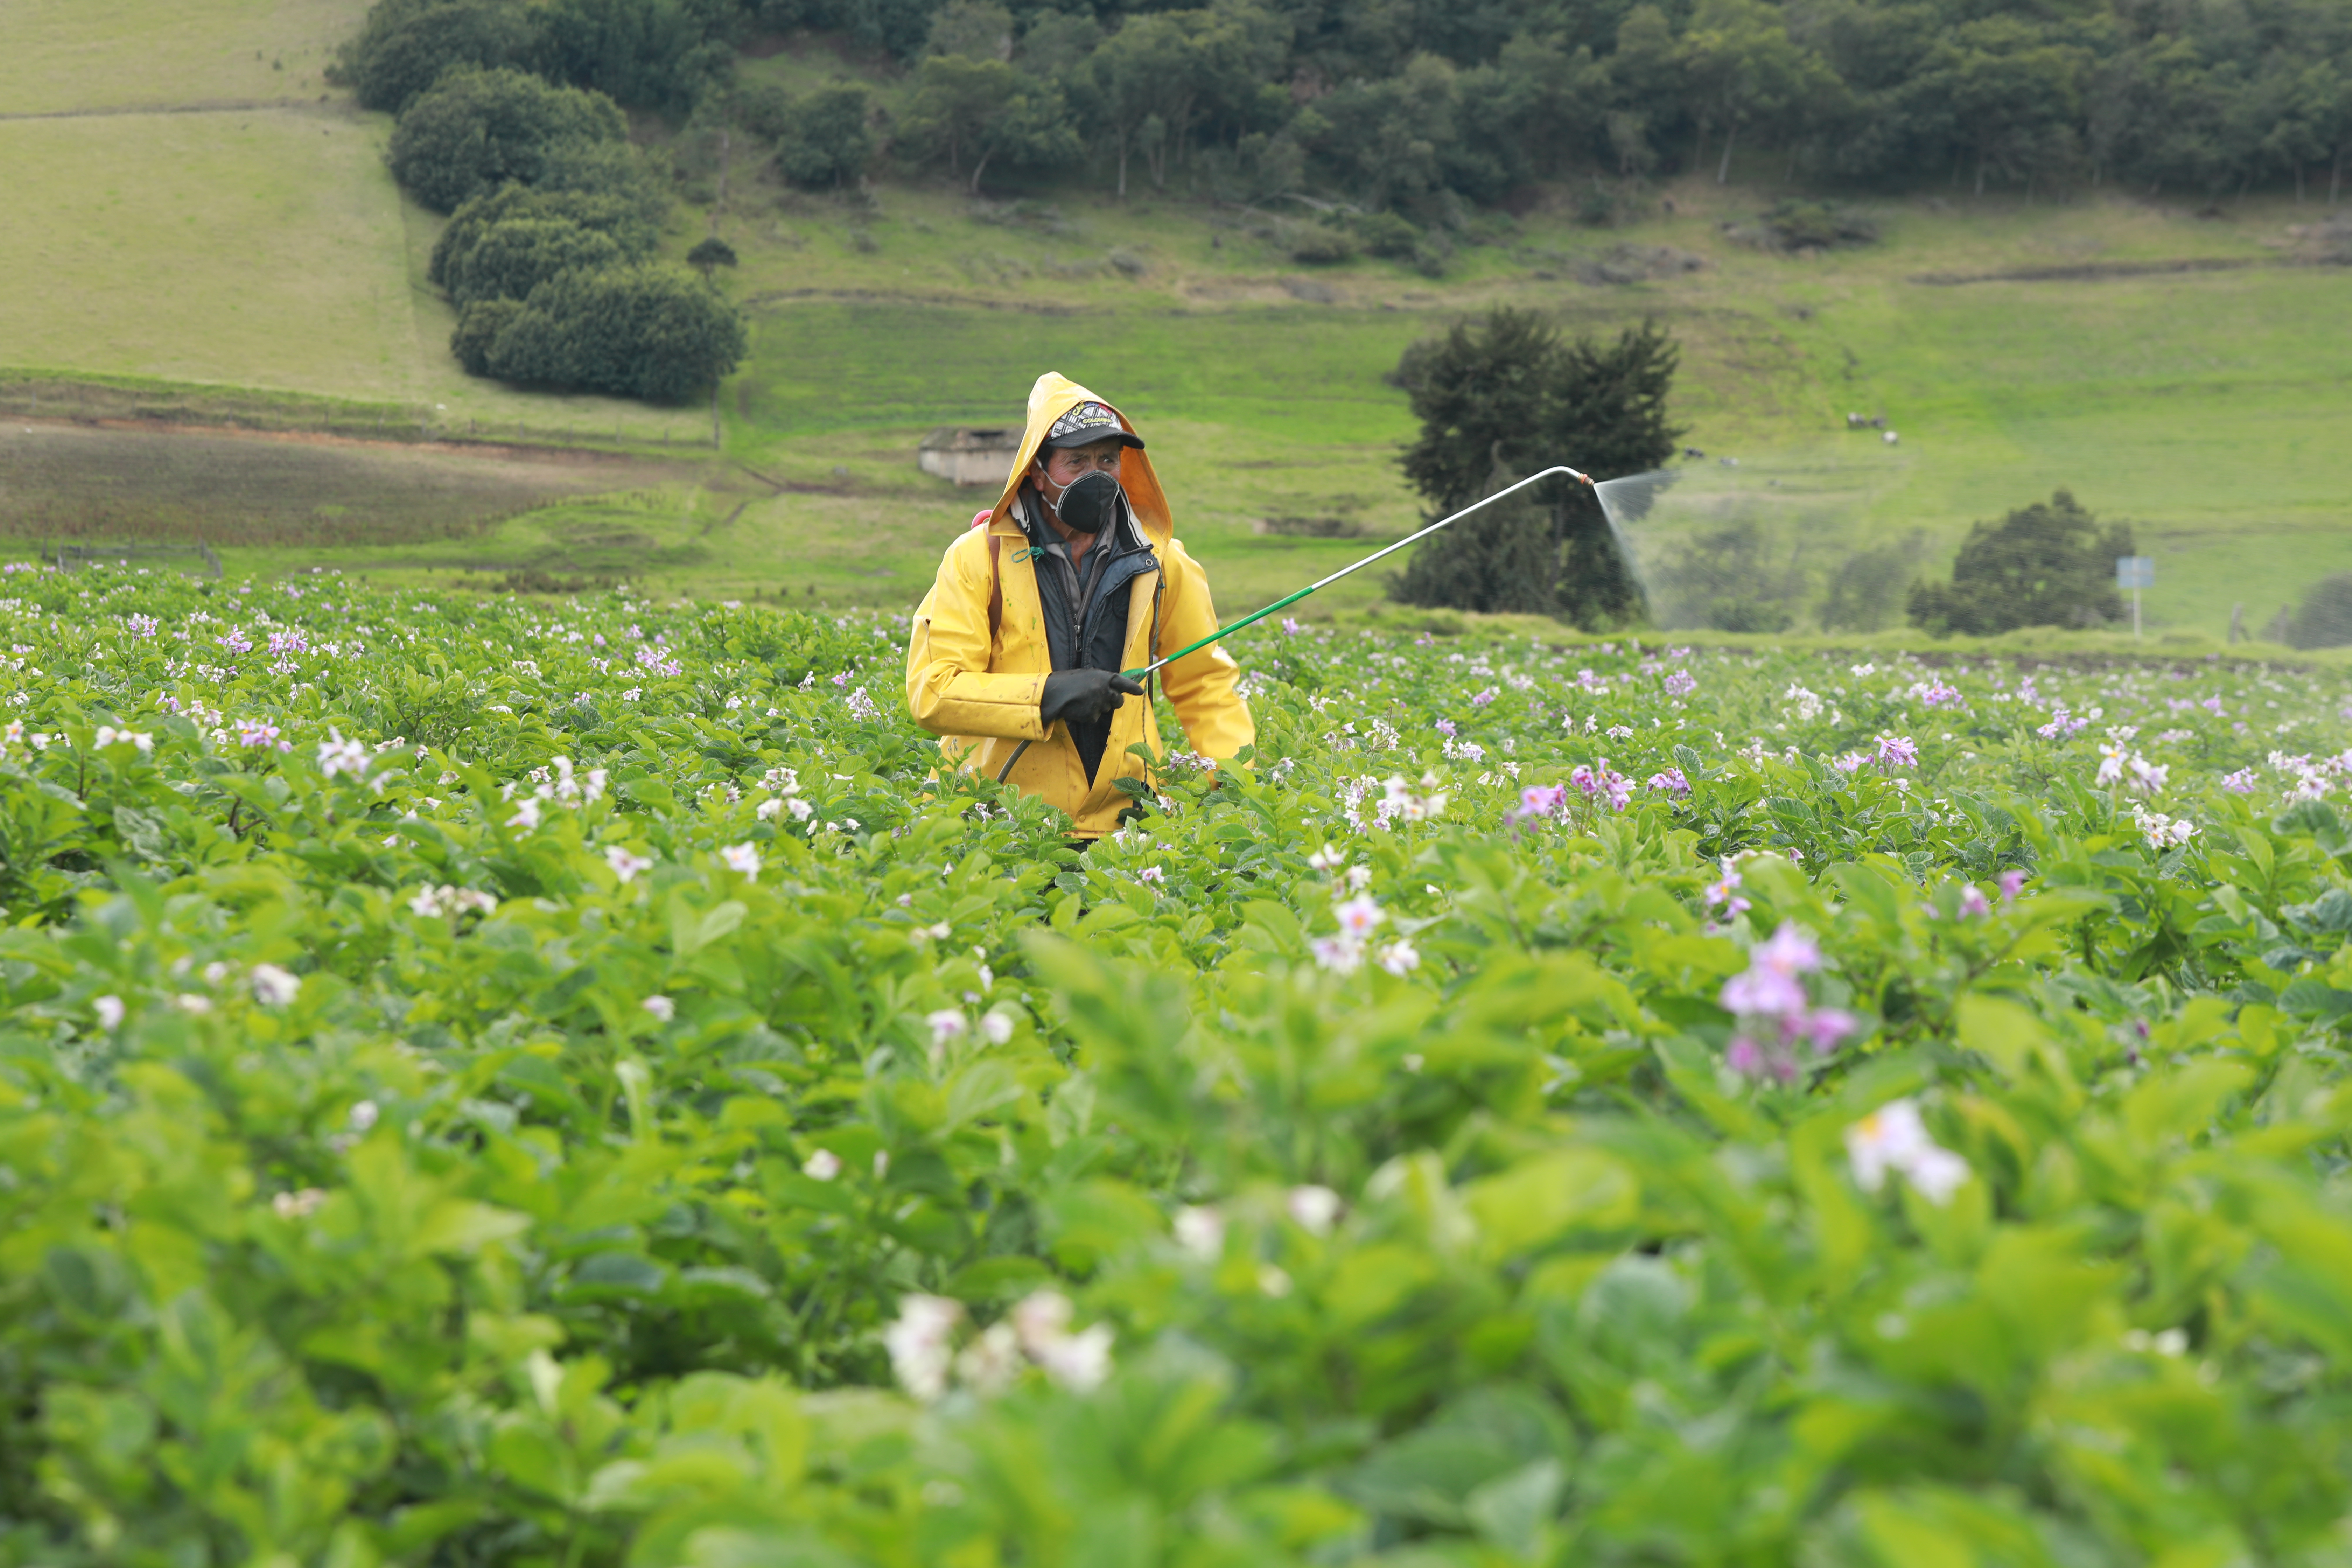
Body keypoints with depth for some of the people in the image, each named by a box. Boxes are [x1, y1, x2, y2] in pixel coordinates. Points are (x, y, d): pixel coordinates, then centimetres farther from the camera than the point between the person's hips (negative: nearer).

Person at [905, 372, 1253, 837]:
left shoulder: (1159, 562, 10)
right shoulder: (978, 558, 0)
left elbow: (1206, 685, 20)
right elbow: (931, 692, -7)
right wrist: (1048, 695, -17)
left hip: (1120, 818, 2)